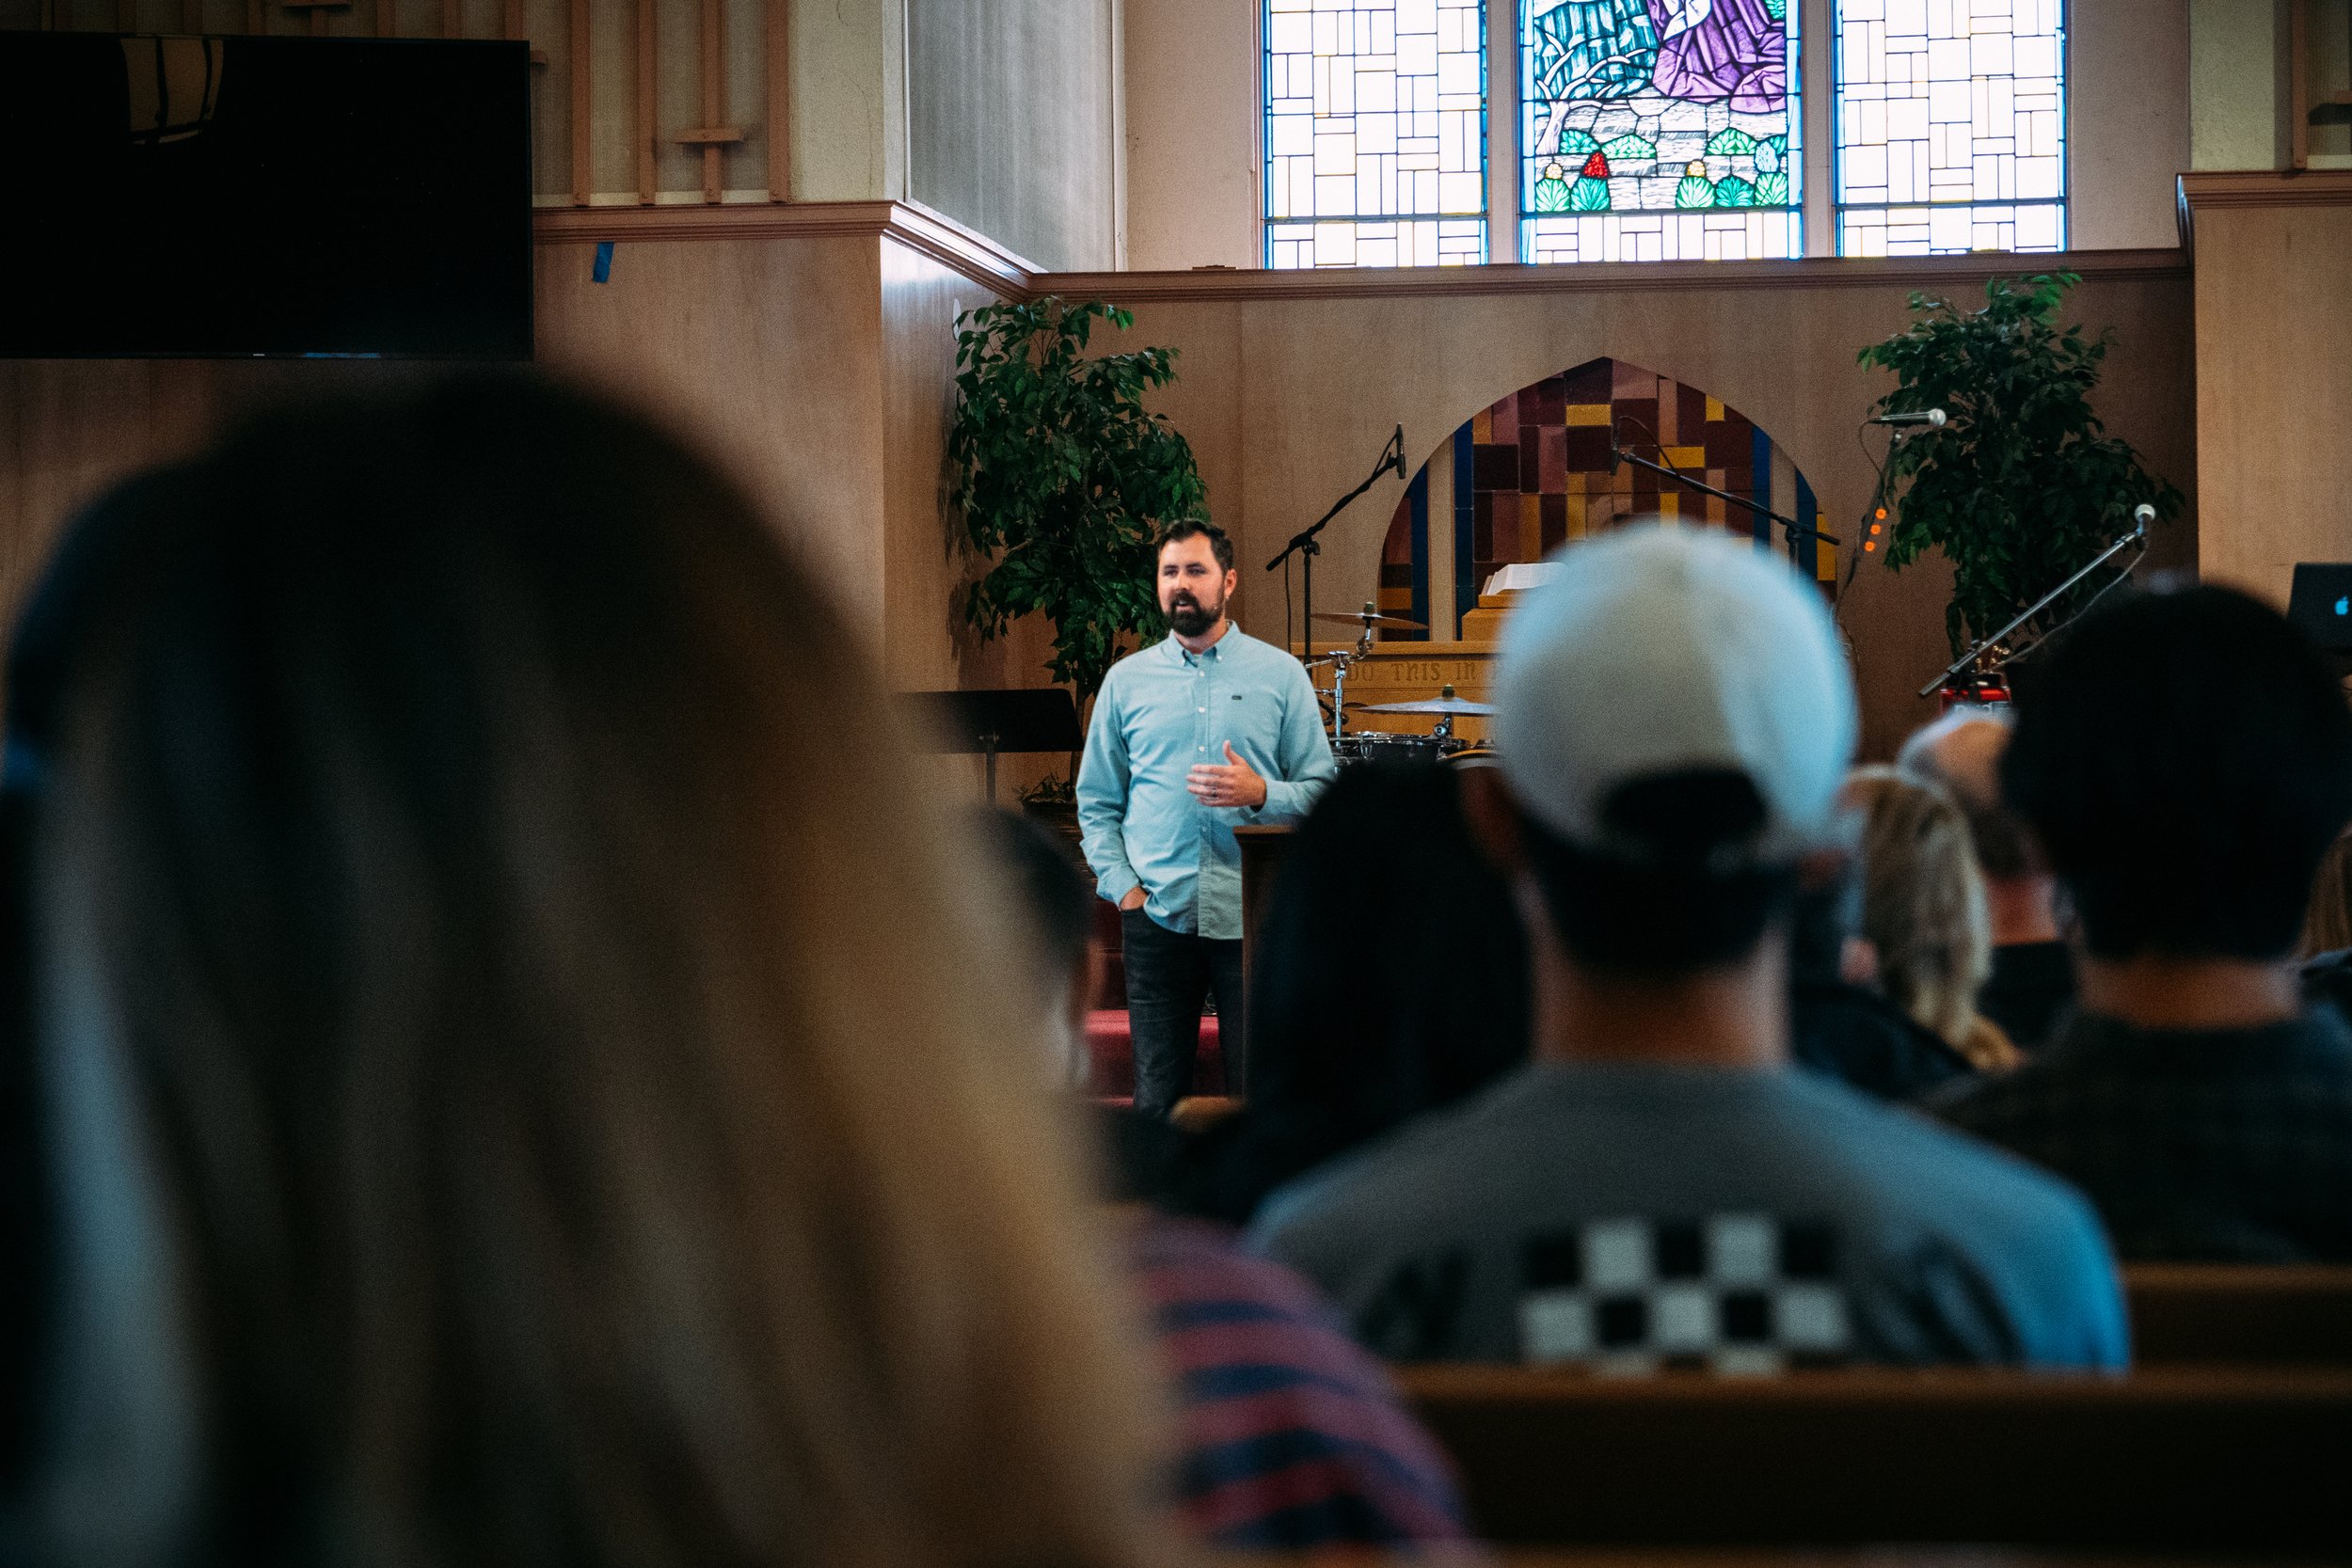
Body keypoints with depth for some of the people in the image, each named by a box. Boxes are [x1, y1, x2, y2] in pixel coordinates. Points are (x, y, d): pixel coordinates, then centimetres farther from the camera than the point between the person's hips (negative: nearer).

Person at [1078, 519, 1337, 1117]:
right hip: (1156, 918, 1)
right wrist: (1124, 887, -1)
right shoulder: (1127, 680, 10)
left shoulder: (1281, 674, 5)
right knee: (1158, 1097, 5)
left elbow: (1324, 791, 4)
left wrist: (1260, 793, -15)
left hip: (1254, 920, -1)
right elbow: (1096, 801, 12)